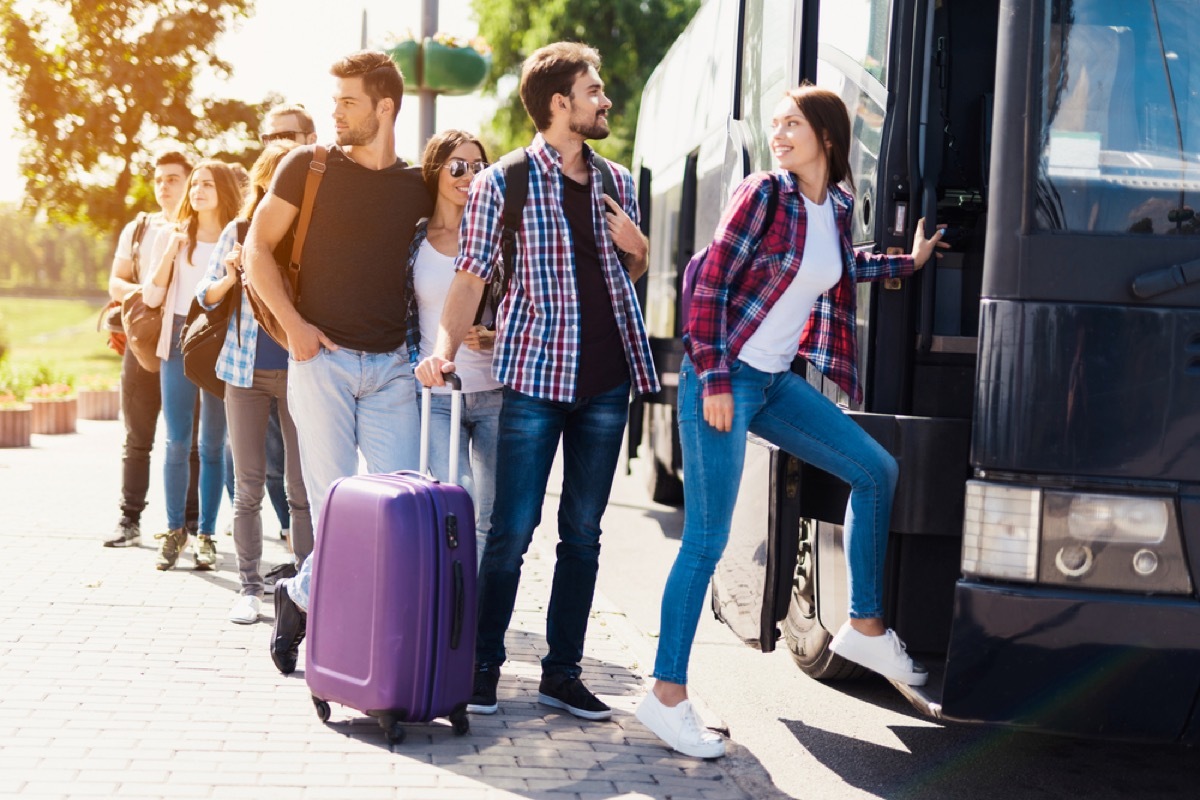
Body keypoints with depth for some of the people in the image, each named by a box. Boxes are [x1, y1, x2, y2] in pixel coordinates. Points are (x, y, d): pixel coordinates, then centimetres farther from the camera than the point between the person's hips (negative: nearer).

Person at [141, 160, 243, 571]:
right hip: (179, 341, 1)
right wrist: (169, 255, -9)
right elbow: (151, 298, 3)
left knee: (213, 445, 2)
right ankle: (174, 531, 9)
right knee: (177, 442, 0)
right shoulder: (173, 238, 8)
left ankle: (206, 534, 7)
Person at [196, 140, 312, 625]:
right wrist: (231, 277, -11)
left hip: (299, 366, -2)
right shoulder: (239, 231, 5)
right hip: (246, 369, 2)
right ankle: (250, 586, 13)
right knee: (248, 486, 5)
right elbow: (205, 297, 9)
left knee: (302, 485, 0)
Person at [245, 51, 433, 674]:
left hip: (390, 365, 3)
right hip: (322, 358, -3)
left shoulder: (416, 187, 8)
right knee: (334, 500, -4)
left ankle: (302, 596, 13)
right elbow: (257, 247, 2)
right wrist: (293, 324, -8)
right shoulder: (308, 166, 1)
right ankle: (302, 598, 20)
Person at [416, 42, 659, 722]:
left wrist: (638, 247, 0)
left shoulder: (618, 182, 12)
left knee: (584, 532, 8)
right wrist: (445, 349, -22)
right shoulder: (502, 183, -3)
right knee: (513, 529, -3)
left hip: (607, 379, 4)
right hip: (535, 376, -4)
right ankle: (484, 666, 10)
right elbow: (472, 278, -6)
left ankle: (563, 672, 16)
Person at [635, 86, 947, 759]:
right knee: (707, 541, -7)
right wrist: (714, 379, -16)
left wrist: (908, 263, 33)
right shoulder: (764, 194, -10)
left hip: (777, 380, 7)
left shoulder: (838, 208, 9)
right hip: (724, 380, -7)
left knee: (876, 470, 10)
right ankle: (667, 695, 1)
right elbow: (711, 283, -12)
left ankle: (865, 627, 22)